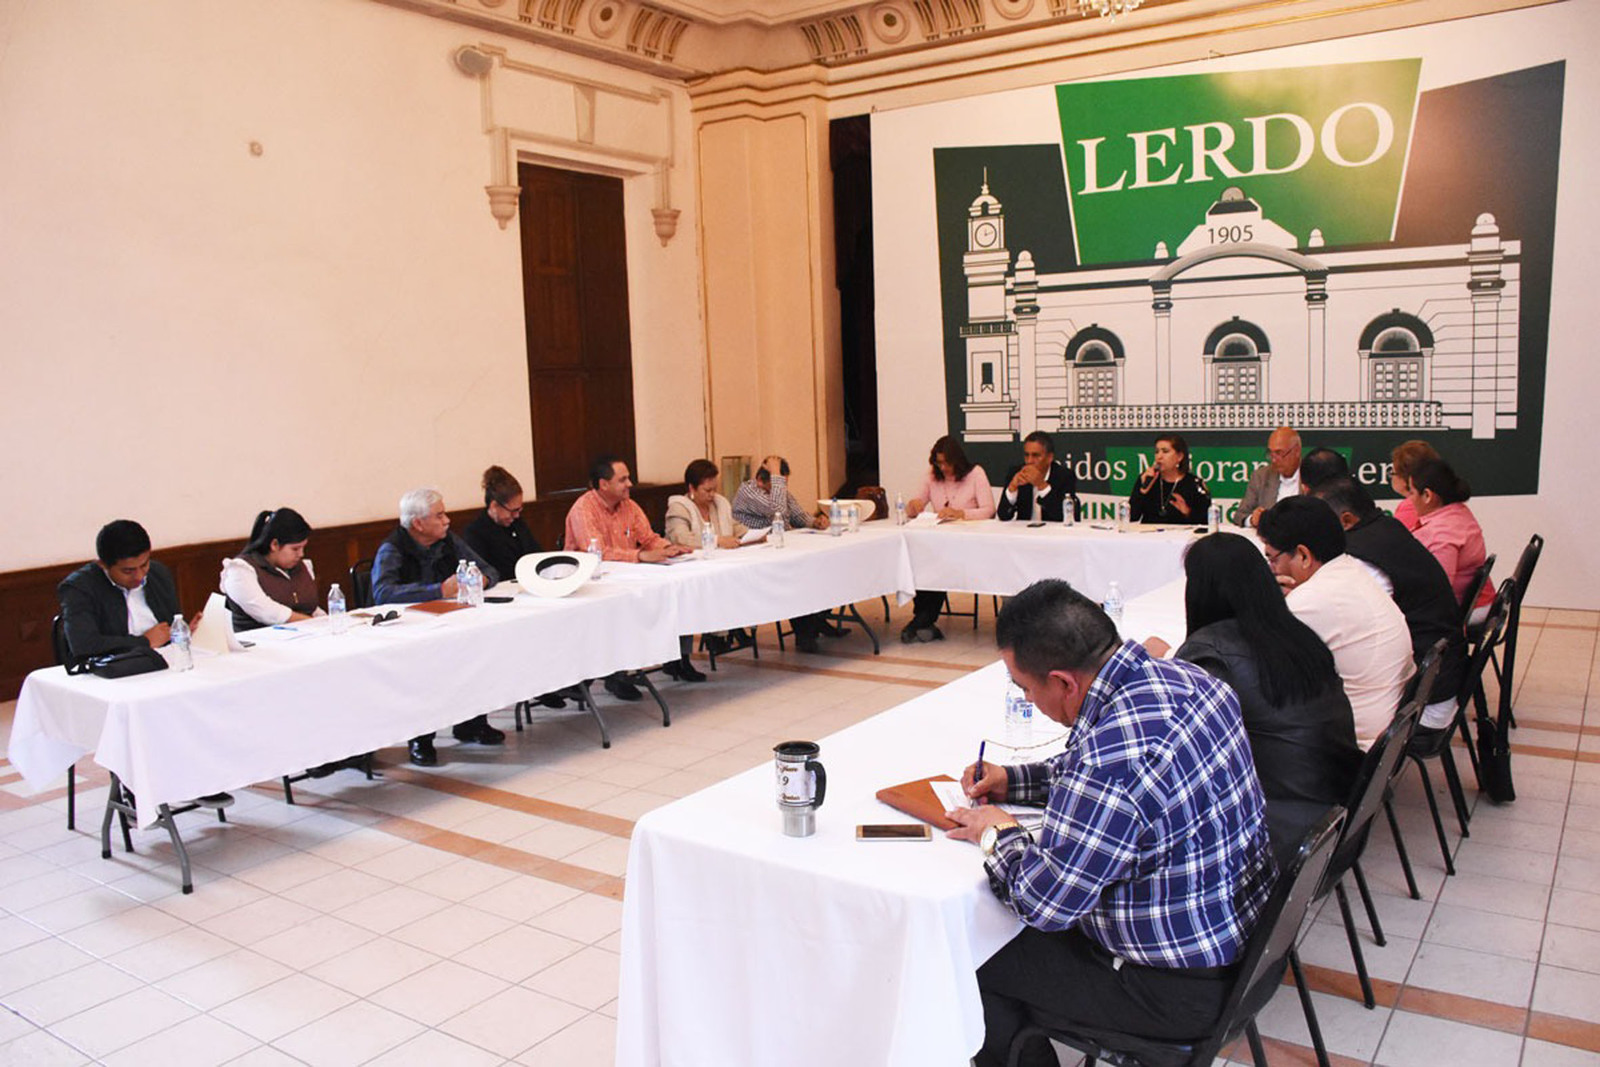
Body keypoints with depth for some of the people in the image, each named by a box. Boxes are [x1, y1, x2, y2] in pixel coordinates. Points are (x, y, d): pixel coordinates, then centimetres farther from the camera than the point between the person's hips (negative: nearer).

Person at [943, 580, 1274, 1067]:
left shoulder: (1111, 759, -34)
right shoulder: (1180, 676, -6)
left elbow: (1041, 901, -22)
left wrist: (998, 835, -5)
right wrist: (1012, 779, 10)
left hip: (1180, 990, -9)